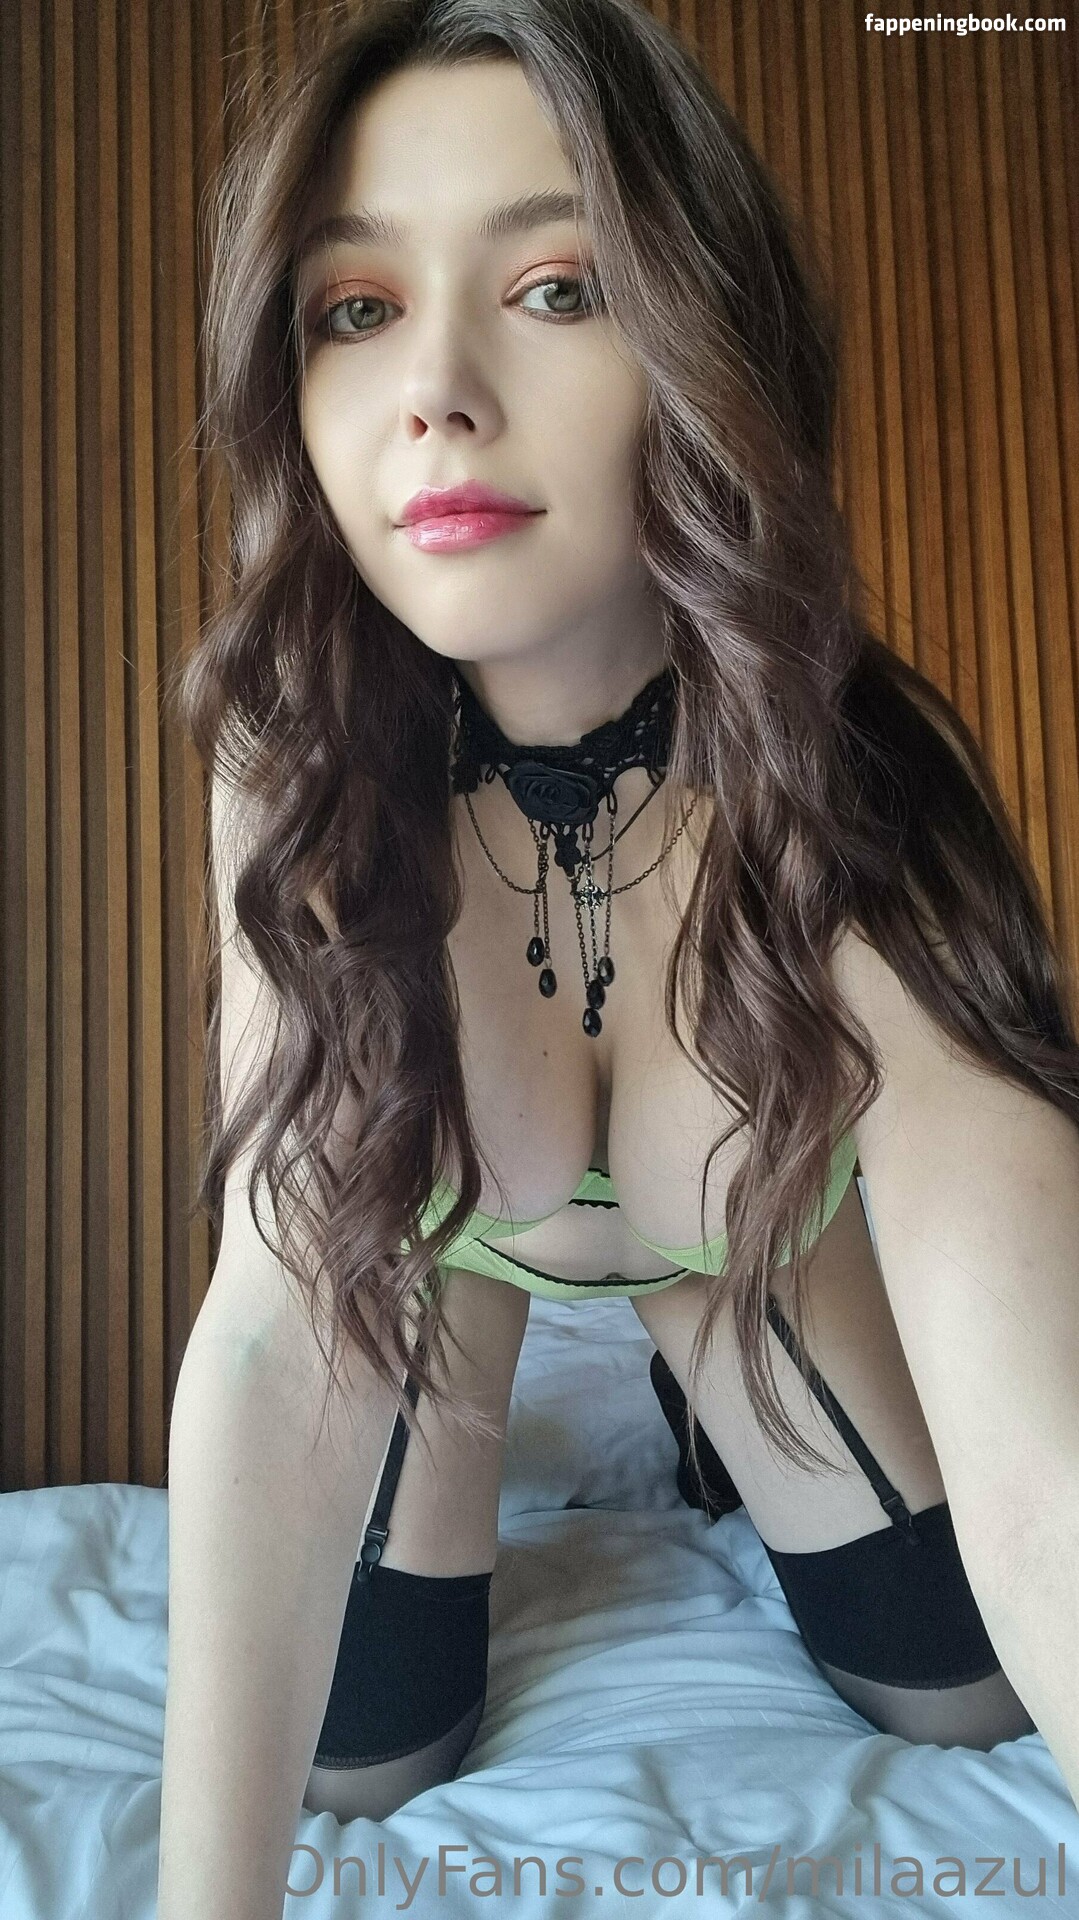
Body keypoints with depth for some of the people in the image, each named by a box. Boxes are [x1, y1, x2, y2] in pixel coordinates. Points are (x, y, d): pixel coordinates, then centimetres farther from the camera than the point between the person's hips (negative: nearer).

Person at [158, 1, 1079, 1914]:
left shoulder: (855, 788, -36)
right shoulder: (301, 767, -32)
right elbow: (273, 1330, -33)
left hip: (765, 1252, 1)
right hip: (425, 1234, 0)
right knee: (354, 1749, -2)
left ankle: (708, 1415, 38)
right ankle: (491, 1412, 28)